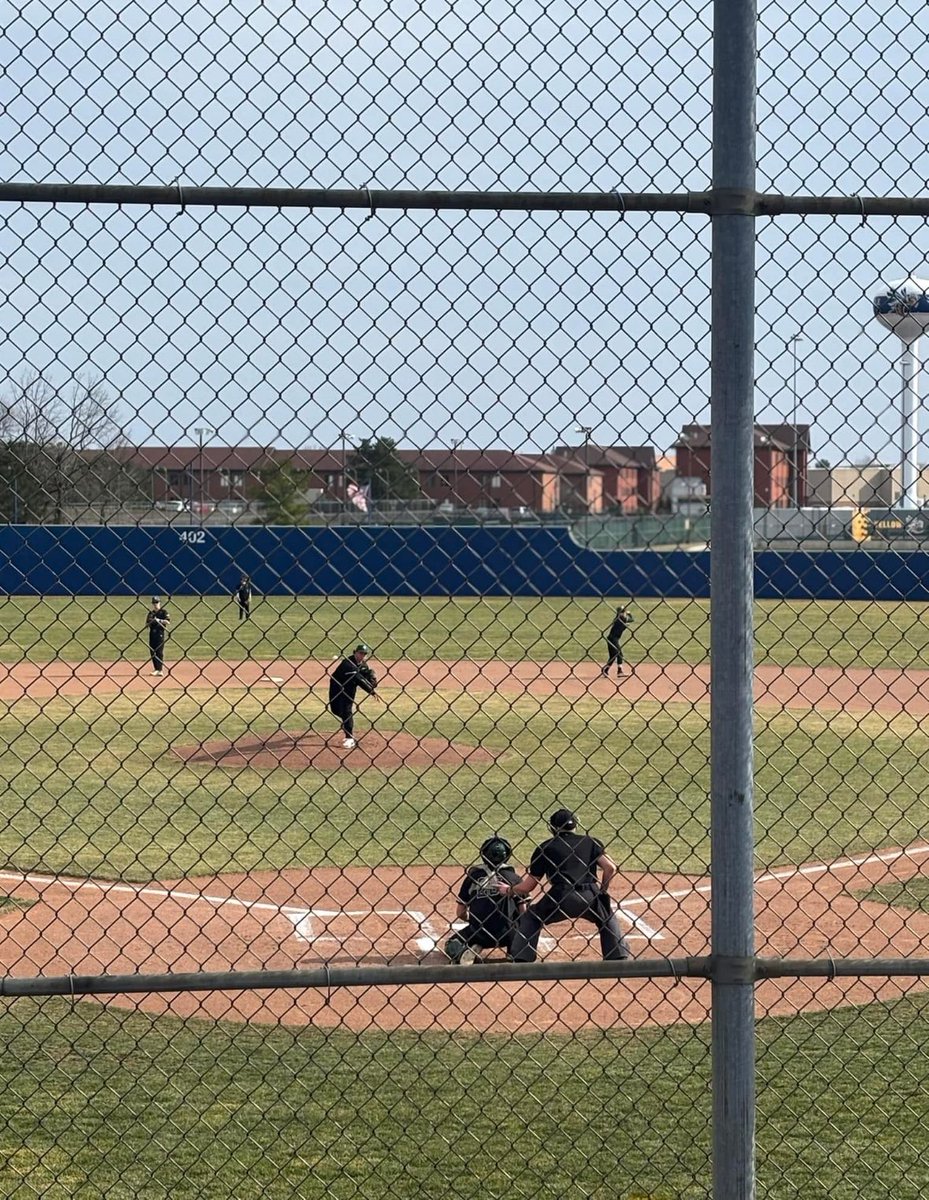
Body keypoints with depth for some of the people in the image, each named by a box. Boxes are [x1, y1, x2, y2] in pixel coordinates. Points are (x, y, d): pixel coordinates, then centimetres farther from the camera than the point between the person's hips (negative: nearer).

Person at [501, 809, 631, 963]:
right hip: (590, 897, 1)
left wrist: (508, 890, 36)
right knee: (609, 920, 30)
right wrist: (602, 891, 21)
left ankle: (520, 960, 7)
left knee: (530, 918, 21)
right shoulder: (590, 842, 19)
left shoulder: (545, 848, 17)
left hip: (561, 898, -1)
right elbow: (610, 868, 4)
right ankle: (620, 956, 14)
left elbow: (528, 887, 17)